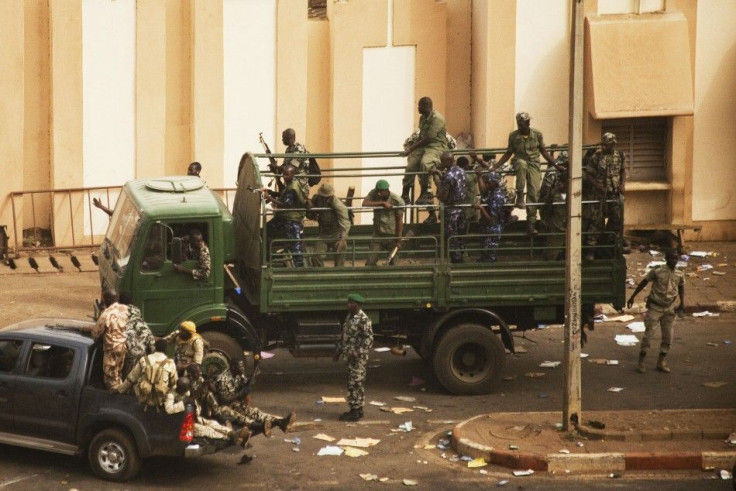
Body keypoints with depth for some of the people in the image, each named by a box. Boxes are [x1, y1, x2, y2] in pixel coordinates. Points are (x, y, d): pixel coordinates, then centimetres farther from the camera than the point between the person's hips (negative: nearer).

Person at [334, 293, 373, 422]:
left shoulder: (363, 319, -15)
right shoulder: (349, 317, 13)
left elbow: (369, 339, -18)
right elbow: (345, 335, 22)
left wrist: (358, 353, -22)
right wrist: (339, 350, 19)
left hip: (358, 357, -9)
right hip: (350, 355, 9)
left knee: (356, 382, -6)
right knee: (352, 382, 13)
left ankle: (356, 412, -3)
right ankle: (356, 409, 20)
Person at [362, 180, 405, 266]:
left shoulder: (397, 201, -14)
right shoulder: (374, 193, -6)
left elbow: (400, 220, -9)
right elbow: (364, 203, -22)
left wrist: (399, 240, -11)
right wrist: (382, 203, -28)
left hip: (392, 236, -2)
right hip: (378, 235, 2)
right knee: (370, 262, -5)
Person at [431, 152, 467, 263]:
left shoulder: (448, 176, -22)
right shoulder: (461, 171, 5)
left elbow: (442, 197, -21)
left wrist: (437, 180, -12)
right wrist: (440, 174, 10)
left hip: (451, 210, -8)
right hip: (461, 208, 8)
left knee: (452, 239, 2)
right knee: (460, 237, 15)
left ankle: (456, 261, 7)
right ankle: (460, 260, 23)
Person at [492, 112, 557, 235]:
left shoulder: (537, 134, 1)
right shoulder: (513, 136, 0)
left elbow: (543, 151, 10)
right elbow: (508, 154, 8)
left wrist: (555, 163, 1)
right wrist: (495, 166, 2)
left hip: (533, 164, 1)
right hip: (520, 163, -1)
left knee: (534, 193, -11)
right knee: (522, 164, -40)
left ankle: (531, 223, -4)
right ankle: (520, 197, -33)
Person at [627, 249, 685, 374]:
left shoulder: (680, 274, -3)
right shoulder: (657, 271, -16)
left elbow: (681, 287, 16)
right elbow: (643, 283, -5)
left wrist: (682, 303, 5)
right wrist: (632, 297, -1)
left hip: (669, 309, 4)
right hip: (655, 307, -4)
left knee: (668, 336, 5)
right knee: (648, 334, -4)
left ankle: (661, 362, 17)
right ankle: (641, 362, 3)